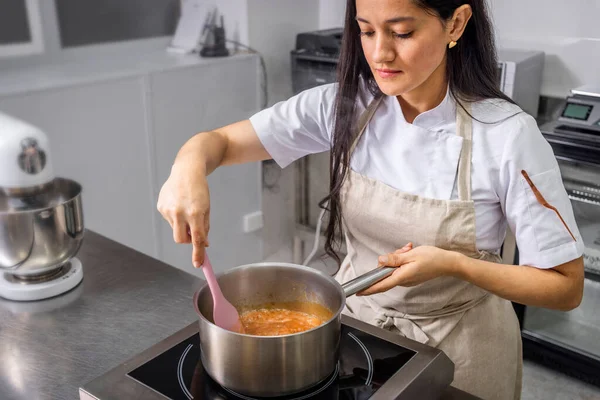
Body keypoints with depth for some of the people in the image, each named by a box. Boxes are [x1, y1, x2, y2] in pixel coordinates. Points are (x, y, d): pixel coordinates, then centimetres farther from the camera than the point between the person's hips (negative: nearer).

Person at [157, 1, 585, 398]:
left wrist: (454, 264, -28)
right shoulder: (344, 106, -13)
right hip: (356, 316, 3)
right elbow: (220, 141, -11)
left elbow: (566, 287, -16)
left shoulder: (508, 134, -22)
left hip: (457, 345, -2)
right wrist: (189, 168, -34)